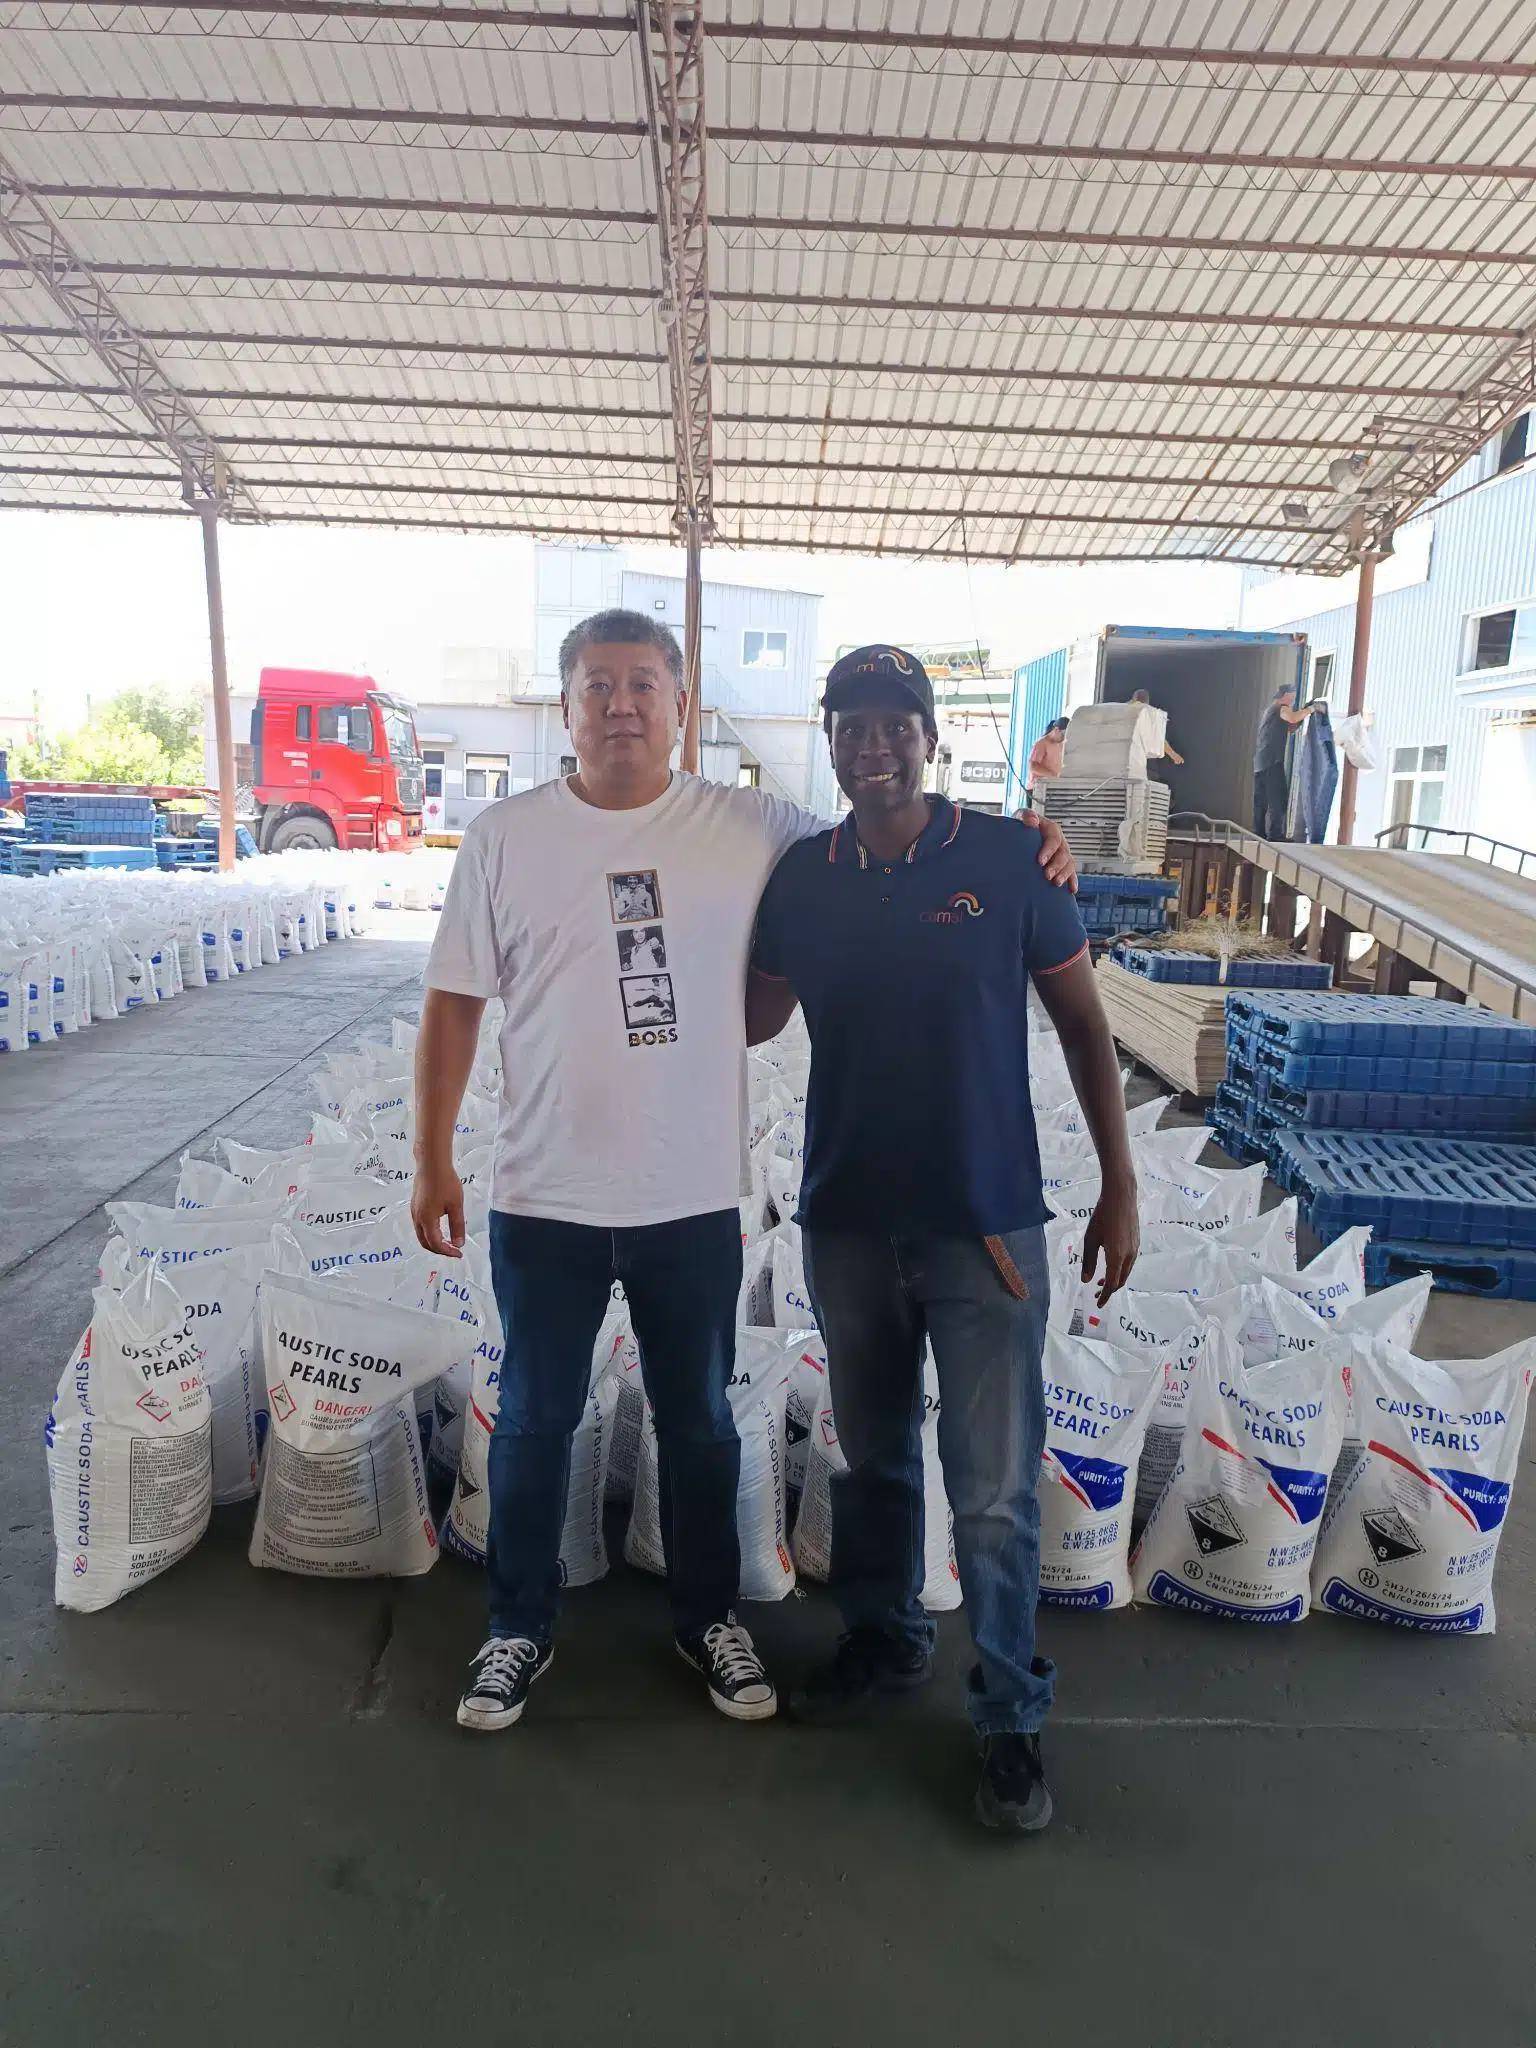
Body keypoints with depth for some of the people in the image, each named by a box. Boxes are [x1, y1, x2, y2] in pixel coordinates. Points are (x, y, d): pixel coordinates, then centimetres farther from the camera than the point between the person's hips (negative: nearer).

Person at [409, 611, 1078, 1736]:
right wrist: (433, 1162, -1)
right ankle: (519, 1629, 40)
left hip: (696, 1200, 1)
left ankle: (710, 1617, 42)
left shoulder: (753, 829, -3)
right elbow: (454, 1003, 0)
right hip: (544, 1200, 0)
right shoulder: (505, 835, -3)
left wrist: (1019, 853, -8)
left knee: (700, 1424, 18)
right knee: (534, 1423, 17)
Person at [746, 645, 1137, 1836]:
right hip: (847, 1222, 3)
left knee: (995, 1491, 3)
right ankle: (883, 1637, 44)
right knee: (873, 1456, 20)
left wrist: (1119, 1185, -2)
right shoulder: (800, 879, 0)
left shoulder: (1011, 859, -7)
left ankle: (1012, 1716, 26)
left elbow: (1083, 1024, -1)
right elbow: (752, 1019, 12)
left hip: (984, 1225, -3)